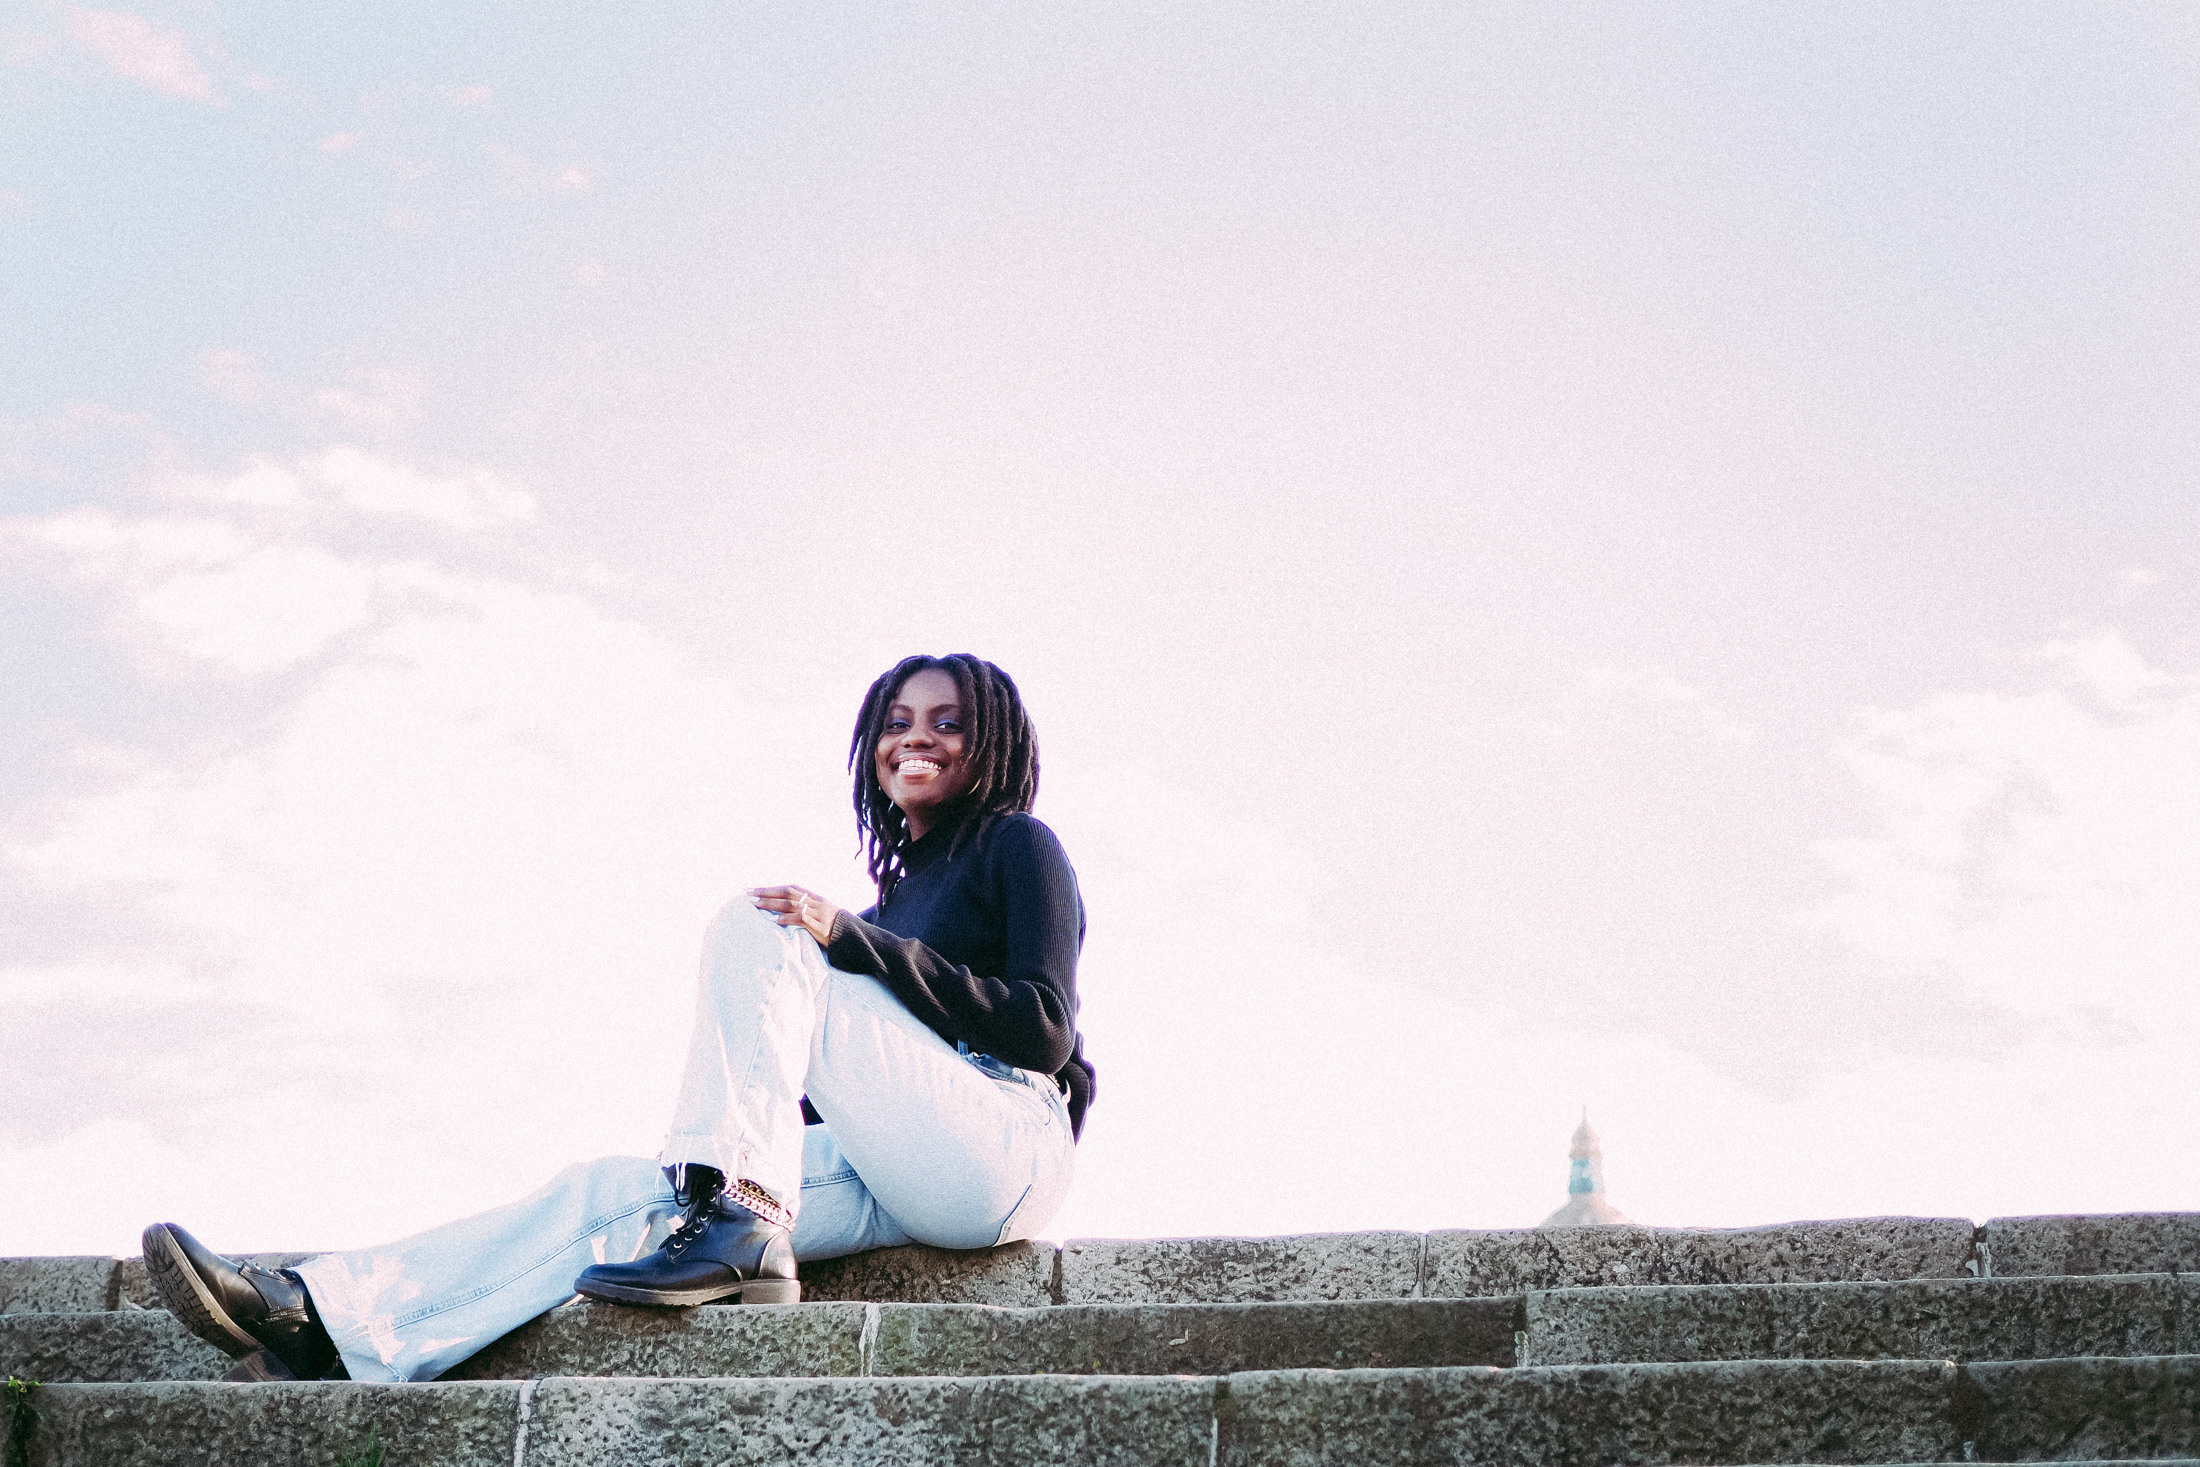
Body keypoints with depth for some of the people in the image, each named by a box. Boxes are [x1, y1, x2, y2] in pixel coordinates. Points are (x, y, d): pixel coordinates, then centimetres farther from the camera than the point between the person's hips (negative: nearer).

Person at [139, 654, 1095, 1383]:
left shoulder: (1018, 845, 9)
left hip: (1006, 1145, -7)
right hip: (900, 1179, 7)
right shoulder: (902, 887, 30)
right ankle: (318, 1327, -25)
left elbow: (1045, 1032, -8)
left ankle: (737, 1227, -30)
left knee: (757, 929, -17)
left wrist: (851, 941, -14)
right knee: (612, 1188, -12)